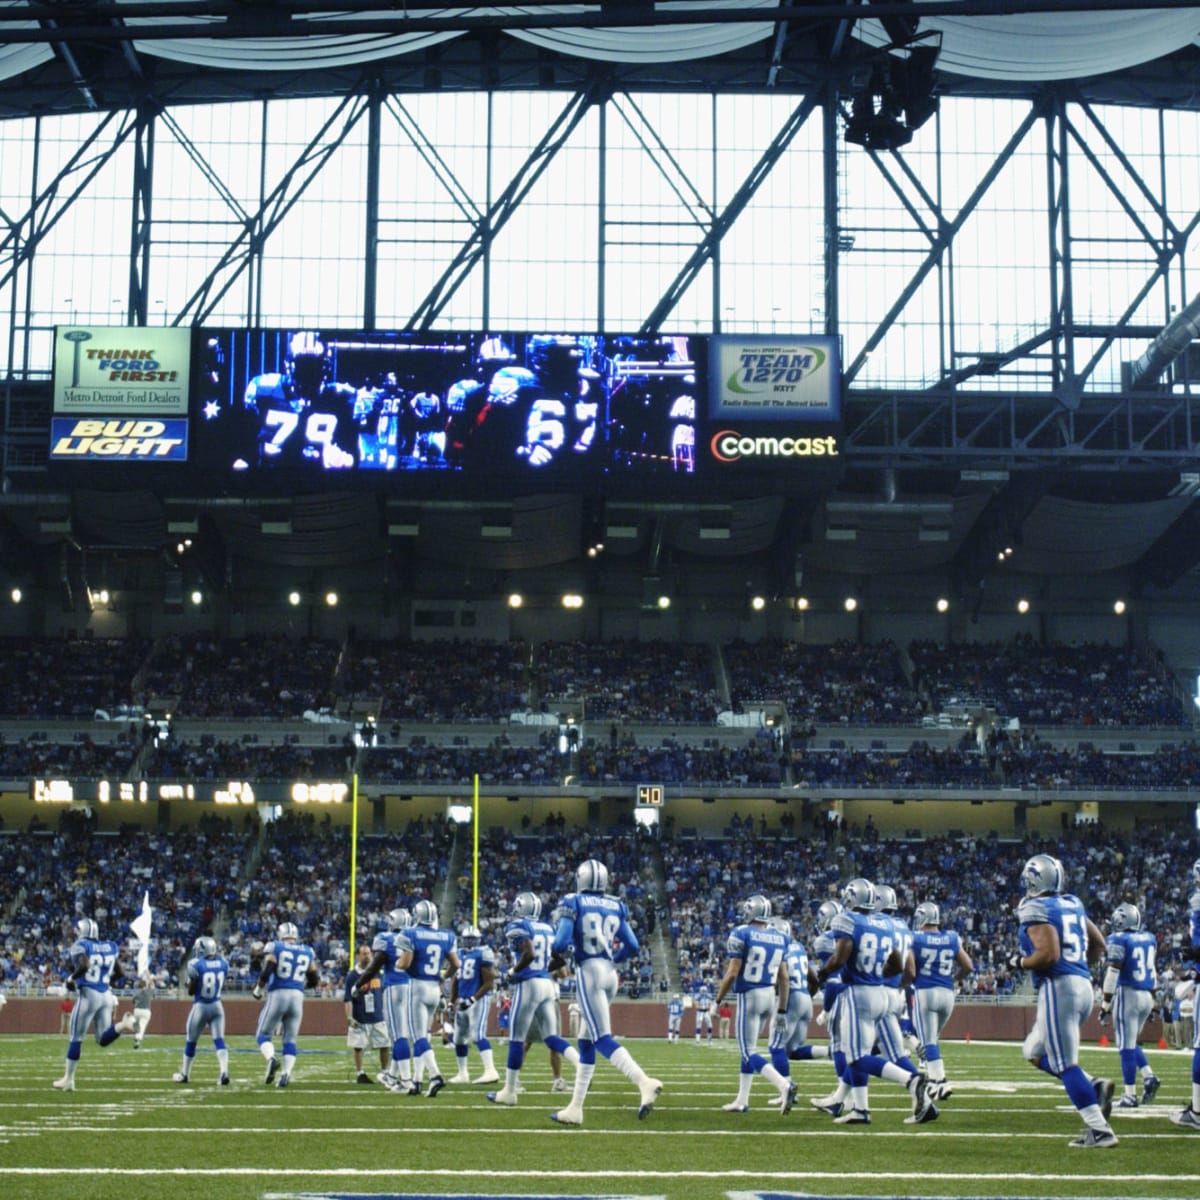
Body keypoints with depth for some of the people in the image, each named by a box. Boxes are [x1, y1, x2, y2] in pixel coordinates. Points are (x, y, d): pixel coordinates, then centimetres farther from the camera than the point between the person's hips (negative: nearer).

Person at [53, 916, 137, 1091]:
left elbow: (83, 966, -24)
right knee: (103, 1040, 7)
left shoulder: (80, 946, -5)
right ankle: (123, 1025, -21)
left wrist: (71, 978, -7)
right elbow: (119, 973, 18)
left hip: (89, 994, -5)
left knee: (76, 1038, 7)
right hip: (106, 995, 5)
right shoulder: (109, 948, 13)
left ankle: (68, 1079, 13)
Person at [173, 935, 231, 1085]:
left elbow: (191, 992, -9)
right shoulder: (223, 964, -1)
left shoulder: (196, 965, -15)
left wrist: (188, 977, 7)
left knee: (191, 1041, 13)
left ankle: (184, 1074, 28)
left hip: (200, 1006, -3)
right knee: (219, 1040, -2)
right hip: (217, 1006, 3)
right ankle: (224, 1071, -22)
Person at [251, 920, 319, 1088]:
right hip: (297, 996, 3)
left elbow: (267, 971, -11)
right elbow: (313, 981, 14)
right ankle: (286, 1073, -6)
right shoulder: (307, 952, 13)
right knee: (290, 1040, 11)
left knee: (263, 1034, 8)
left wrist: (257, 989, 4)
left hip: (278, 994, -3)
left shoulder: (275, 948, 1)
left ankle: (271, 1059, -20)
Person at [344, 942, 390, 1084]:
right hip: (360, 1020, -3)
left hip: (378, 1017, 3)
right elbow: (348, 999, -9)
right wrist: (349, 1017, -16)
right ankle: (360, 1074, 17)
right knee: (358, 1047, 5)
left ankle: (385, 1072, 16)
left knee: (385, 1045, 2)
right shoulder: (352, 975, -9)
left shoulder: (377, 972, 3)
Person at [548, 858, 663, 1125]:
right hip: (610, 973, 6)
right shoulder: (616, 907, 12)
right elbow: (632, 948, 11)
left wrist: (557, 960, 9)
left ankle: (644, 1082, -31)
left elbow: (561, 943, -12)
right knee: (586, 1041, 13)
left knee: (602, 1039, -11)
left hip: (588, 971, -6)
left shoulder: (573, 903, -3)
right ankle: (575, 1108, 15)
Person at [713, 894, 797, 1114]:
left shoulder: (741, 934, -10)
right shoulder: (779, 938, 8)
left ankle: (784, 1085, -24)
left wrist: (717, 1001, -3)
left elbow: (732, 973, -13)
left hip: (750, 995, -7)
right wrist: (782, 1010, 15)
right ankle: (742, 1100, 21)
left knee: (748, 1051, -4)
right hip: (771, 996, 7)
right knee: (748, 1048, 18)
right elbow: (784, 977, 9)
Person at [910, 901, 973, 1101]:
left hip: (924, 992, -4)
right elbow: (968, 967, 10)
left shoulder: (915, 939, -5)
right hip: (947, 993, 4)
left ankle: (940, 1082, -15)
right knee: (933, 1038, 21)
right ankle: (934, 1079, 19)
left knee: (928, 1041, -4)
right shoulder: (952, 938, 6)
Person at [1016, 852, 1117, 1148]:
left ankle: (1100, 1131, -4)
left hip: (1058, 987, -9)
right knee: (1035, 1052, 20)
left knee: (1065, 1064, -3)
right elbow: (1099, 943, 21)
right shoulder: (1072, 904, 15)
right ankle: (1094, 1087, 4)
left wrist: (1023, 963, -4)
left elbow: (1049, 954, -21)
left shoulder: (1036, 910, -11)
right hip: (1083, 985, 9)